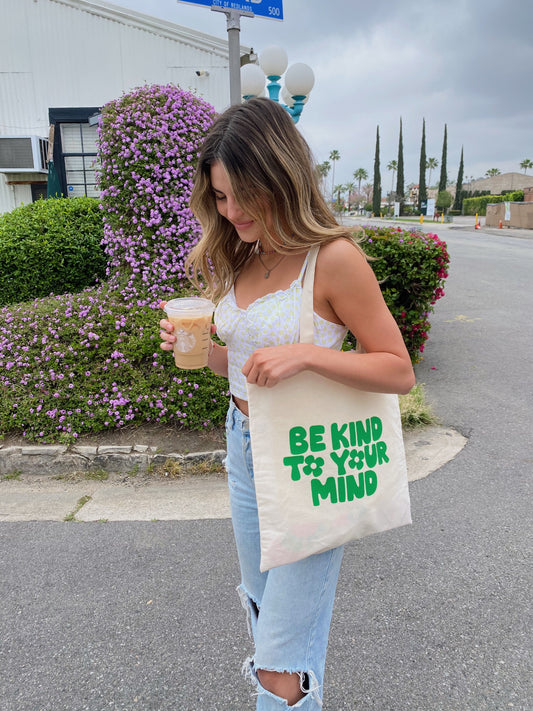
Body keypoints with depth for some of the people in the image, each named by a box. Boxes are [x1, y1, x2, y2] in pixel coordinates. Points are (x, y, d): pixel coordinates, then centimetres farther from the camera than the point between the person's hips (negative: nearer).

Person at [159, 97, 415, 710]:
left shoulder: (334, 258, -16)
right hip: (244, 446, 7)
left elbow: (399, 371, -13)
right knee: (261, 603, 25)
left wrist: (306, 354, -27)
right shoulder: (239, 258, 5)